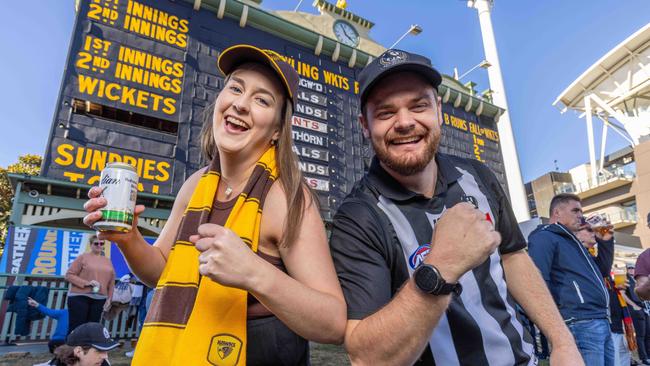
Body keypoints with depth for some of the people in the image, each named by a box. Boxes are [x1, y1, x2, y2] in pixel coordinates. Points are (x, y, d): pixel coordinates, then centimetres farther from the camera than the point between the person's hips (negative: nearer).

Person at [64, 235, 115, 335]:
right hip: (79, 297, -4)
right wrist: (86, 283, -16)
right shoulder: (83, 257, 0)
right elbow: (69, 275, -5)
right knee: (76, 328, -2)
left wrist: (109, 298, 8)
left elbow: (111, 282, 14)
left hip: (99, 299, 4)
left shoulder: (107, 261, 13)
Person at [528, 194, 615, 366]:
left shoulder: (573, 240, 24)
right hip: (580, 324, -10)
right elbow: (538, 282, -20)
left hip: (602, 322, 10)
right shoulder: (544, 237, -8)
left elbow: (603, 271, 31)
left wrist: (606, 241, 19)